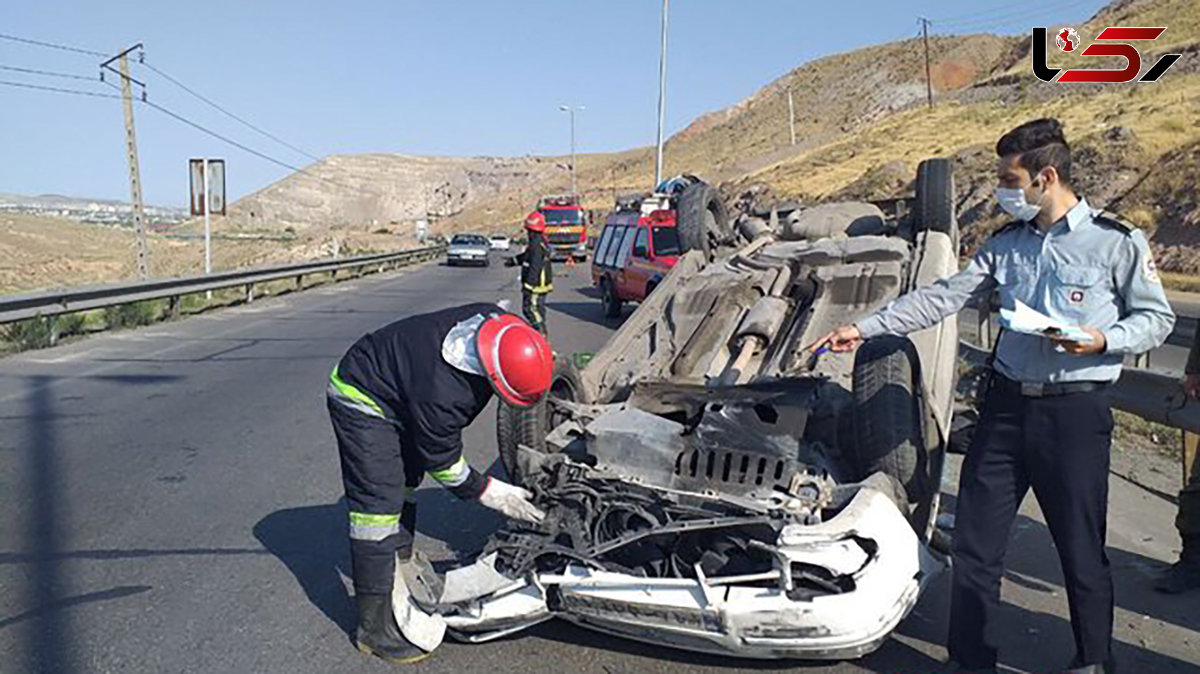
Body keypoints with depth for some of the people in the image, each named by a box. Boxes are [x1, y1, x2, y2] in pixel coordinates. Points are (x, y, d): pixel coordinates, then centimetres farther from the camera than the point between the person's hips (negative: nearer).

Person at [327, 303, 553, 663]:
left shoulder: (496, 320, -22)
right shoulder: (440, 394, -40)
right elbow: (442, 463, -22)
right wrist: (492, 492, -15)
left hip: (398, 388, 10)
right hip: (362, 400, -10)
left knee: (403, 486, 18)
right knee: (378, 504, -13)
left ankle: (398, 583, 34)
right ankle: (376, 626, -5)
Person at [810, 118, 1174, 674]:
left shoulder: (1116, 241, -4)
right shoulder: (1007, 243, 10)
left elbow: (1155, 318, 2)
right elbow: (942, 298, 8)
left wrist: (1102, 342, -18)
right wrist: (864, 328, 4)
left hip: (1075, 408, -4)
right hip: (1006, 403, 5)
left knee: (1081, 549, 7)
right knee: (974, 541, 6)